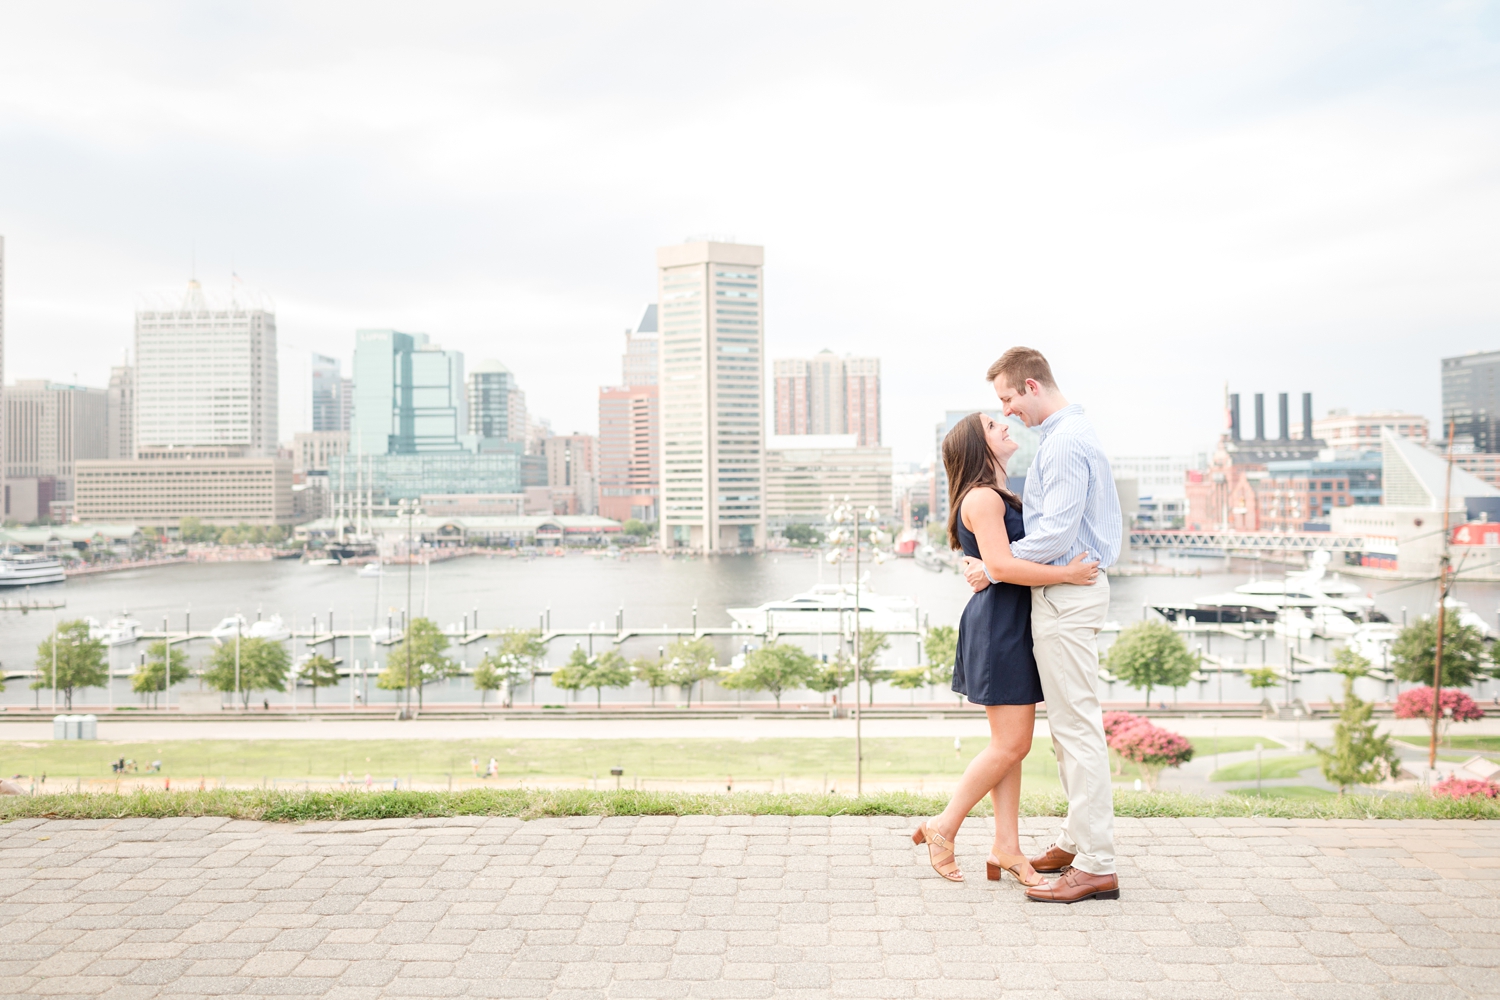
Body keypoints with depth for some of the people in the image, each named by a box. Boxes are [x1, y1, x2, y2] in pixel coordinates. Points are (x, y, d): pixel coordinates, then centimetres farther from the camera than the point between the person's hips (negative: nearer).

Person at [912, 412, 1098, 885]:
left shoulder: (999, 497, 20)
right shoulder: (982, 498, -13)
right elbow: (1002, 565, -24)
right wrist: (1067, 573, -21)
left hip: (1014, 627, 10)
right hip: (998, 626, -10)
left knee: (1011, 744, 9)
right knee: (1011, 745, -6)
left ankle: (1006, 846, 13)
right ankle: (943, 828, 6)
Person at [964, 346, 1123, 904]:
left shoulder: (1064, 443, -17)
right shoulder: (1074, 434, 17)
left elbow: (1056, 533, -23)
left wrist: (992, 569, -13)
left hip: (1067, 595, -11)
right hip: (1069, 590, 11)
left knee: (1077, 727, -8)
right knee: (1068, 726, 15)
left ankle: (1097, 866, -2)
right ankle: (1078, 842, 25)